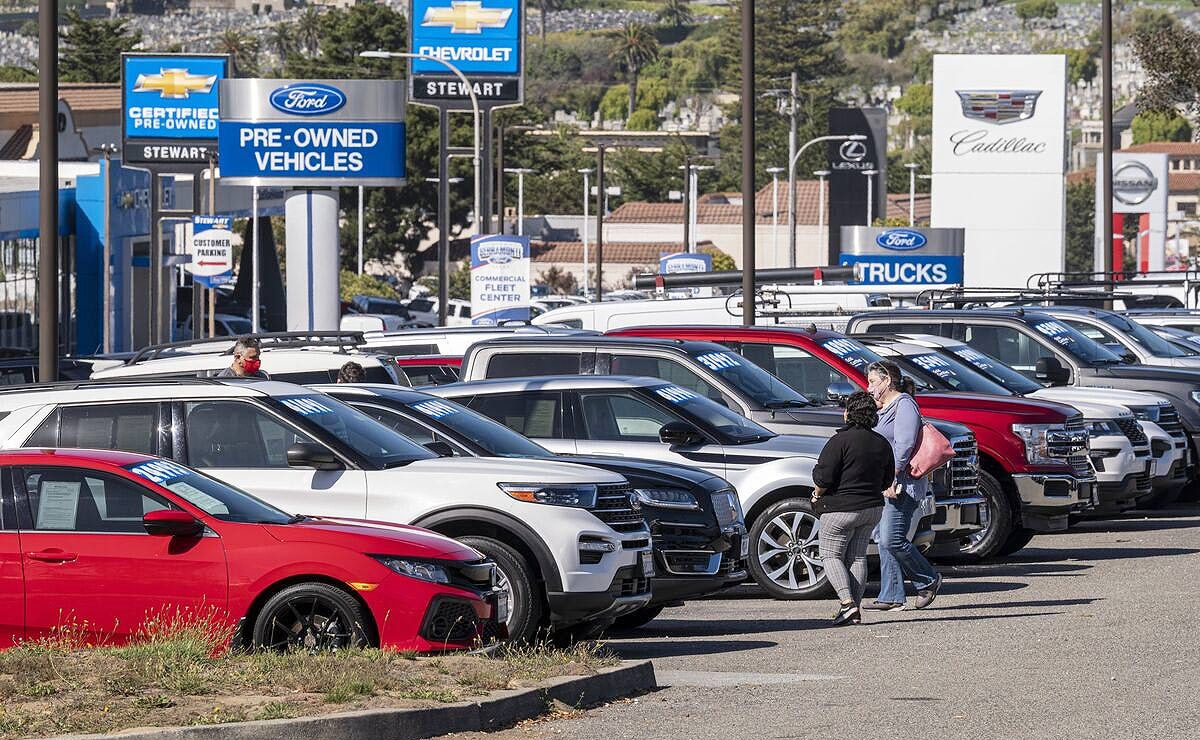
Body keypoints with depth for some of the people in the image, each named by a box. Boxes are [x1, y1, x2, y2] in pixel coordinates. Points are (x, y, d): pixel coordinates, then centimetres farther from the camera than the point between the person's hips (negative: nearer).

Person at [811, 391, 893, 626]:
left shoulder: (840, 441, -16)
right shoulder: (882, 443, 6)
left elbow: (824, 477, -17)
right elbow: (888, 480, 13)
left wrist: (818, 495, 2)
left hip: (841, 508, -6)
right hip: (872, 508, 6)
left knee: (831, 555, 4)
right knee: (857, 557, 13)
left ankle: (847, 602, -13)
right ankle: (855, 611, 8)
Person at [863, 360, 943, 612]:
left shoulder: (904, 405, -9)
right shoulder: (884, 409, 22)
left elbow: (904, 445, -19)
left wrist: (892, 478, -22)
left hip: (900, 485, -10)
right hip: (884, 486, 10)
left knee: (892, 539, -14)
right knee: (883, 540, 5)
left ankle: (929, 581, 2)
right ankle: (891, 597, 5)